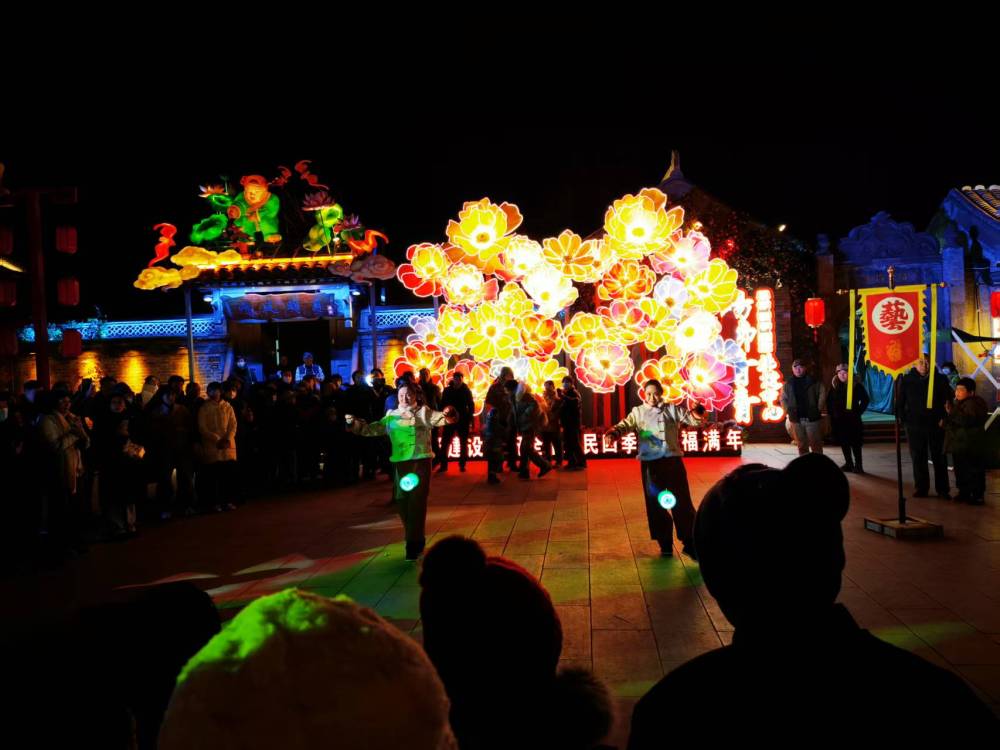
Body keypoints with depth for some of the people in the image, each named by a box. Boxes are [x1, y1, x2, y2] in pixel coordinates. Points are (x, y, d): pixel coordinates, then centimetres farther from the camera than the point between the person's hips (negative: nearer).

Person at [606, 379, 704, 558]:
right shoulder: (638, 412, 7)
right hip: (650, 463, 0)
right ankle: (665, 544, 19)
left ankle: (690, 544, 11)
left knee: (682, 502, 2)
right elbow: (626, 424, -8)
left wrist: (697, 414, -26)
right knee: (656, 504, 6)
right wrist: (614, 432, -31)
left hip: (673, 460, 0)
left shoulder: (672, 409, 7)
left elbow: (691, 418, -1)